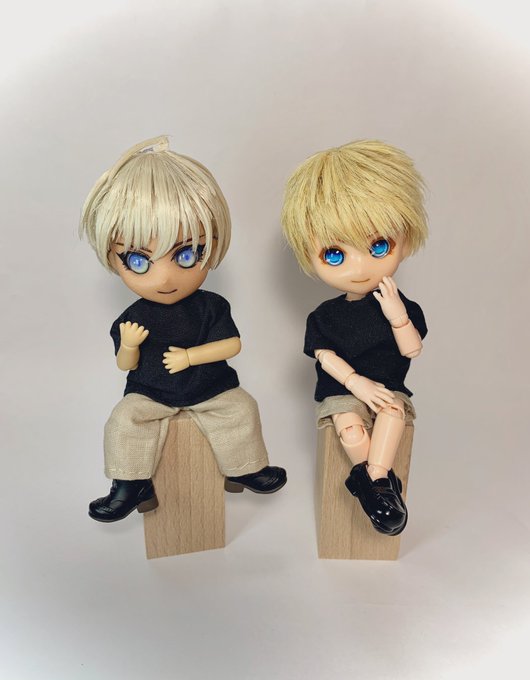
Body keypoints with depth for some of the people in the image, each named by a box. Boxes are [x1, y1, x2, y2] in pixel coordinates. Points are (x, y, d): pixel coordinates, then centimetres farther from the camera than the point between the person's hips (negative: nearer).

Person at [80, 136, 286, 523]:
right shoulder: (132, 319, -13)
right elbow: (126, 365, -4)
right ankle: (131, 485, 2)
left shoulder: (211, 307, -14)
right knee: (124, 419, -17)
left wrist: (188, 356, -22)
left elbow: (232, 344, -13)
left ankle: (246, 468, 12)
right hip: (149, 393, 0)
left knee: (242, 409, -12)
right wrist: (129, 345, -26)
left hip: (211, 388, 0)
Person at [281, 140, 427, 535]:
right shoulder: (325, 316, -5)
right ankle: (382, 483, -9)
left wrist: (397, 316, -25)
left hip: (391, 388, 1)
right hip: (341, 390, 0)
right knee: (350, 424, -27)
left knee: (393, 412, -30)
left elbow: (412, 350, -10)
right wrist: (357, 383, -19)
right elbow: (325, 356, -6)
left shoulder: (402, 306, -4)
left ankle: (372, 482, -21)